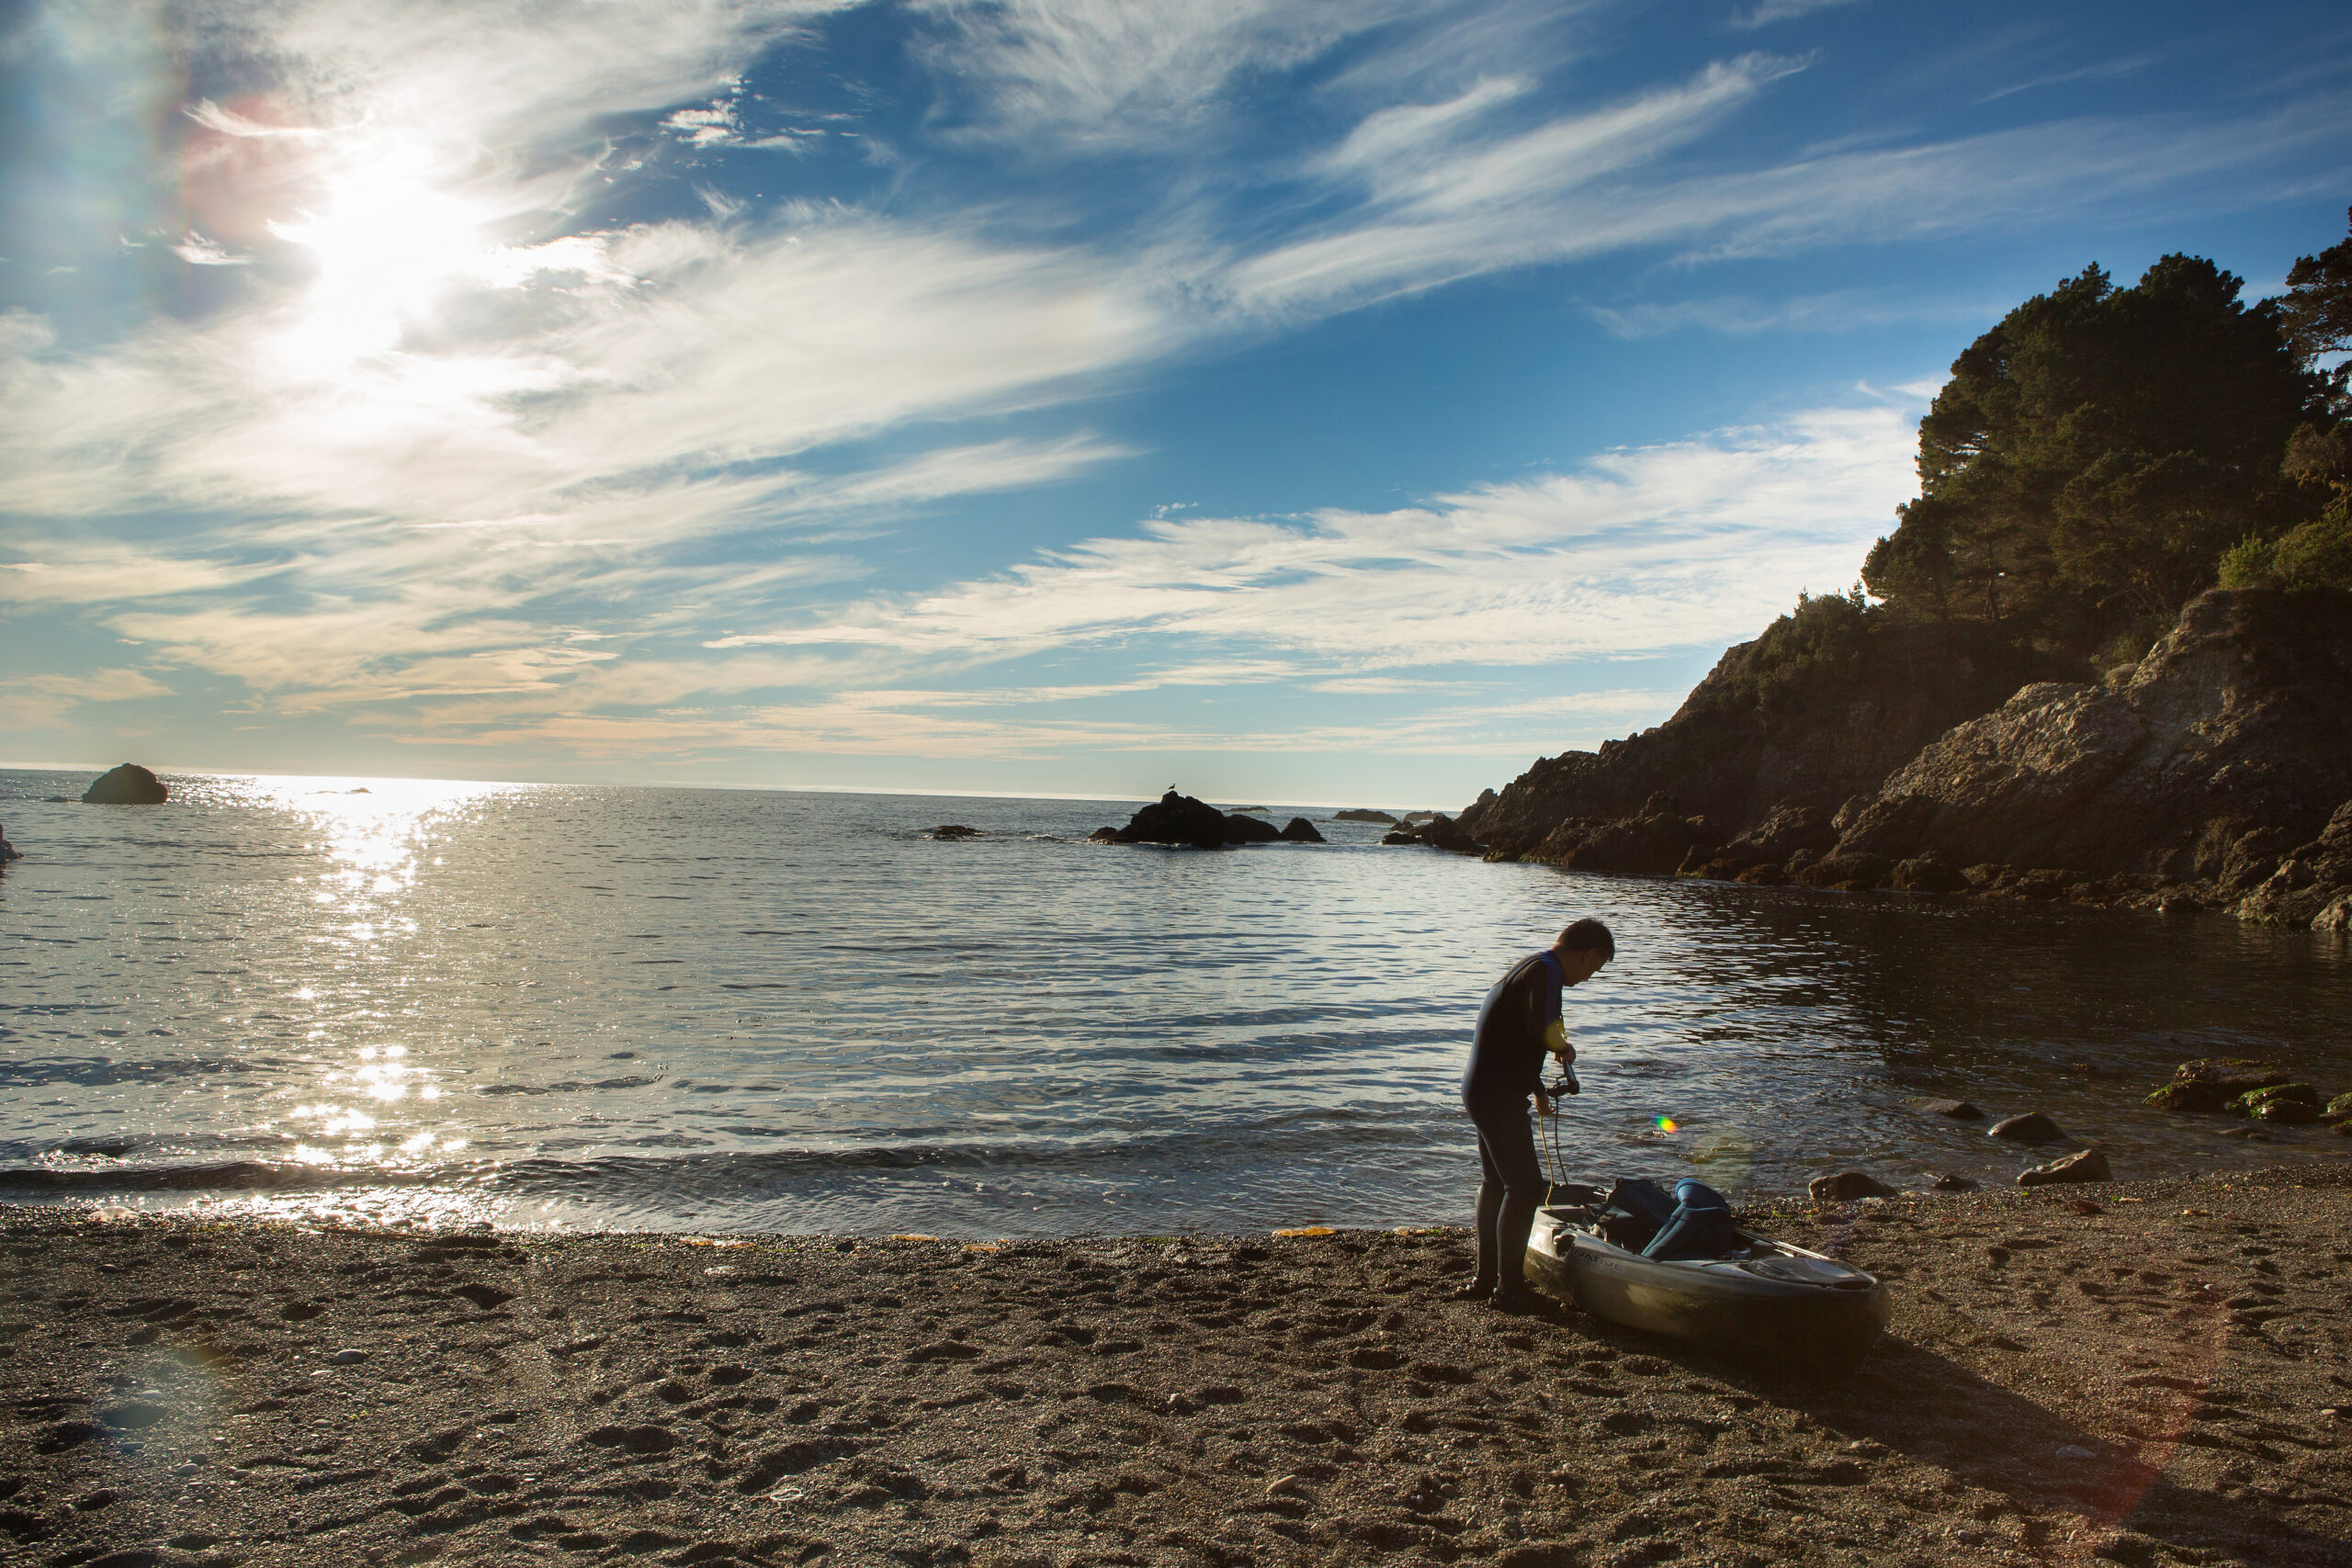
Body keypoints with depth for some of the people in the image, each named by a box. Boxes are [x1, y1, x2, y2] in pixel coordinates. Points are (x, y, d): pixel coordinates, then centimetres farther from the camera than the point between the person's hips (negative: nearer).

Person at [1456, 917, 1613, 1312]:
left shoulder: (1529, 967, 17)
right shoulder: (1546, 971, -15)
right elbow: (1541, 1031, -31)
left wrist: (1538, 1091, 34)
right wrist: (1563, 1049, -9)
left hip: (1482, 1089, 11)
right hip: (1499, 1097, -11)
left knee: (1495, 1182, 18)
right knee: (1525, 1185, -4)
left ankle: (1487, 1278, 28)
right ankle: (1508, 1288, 4)